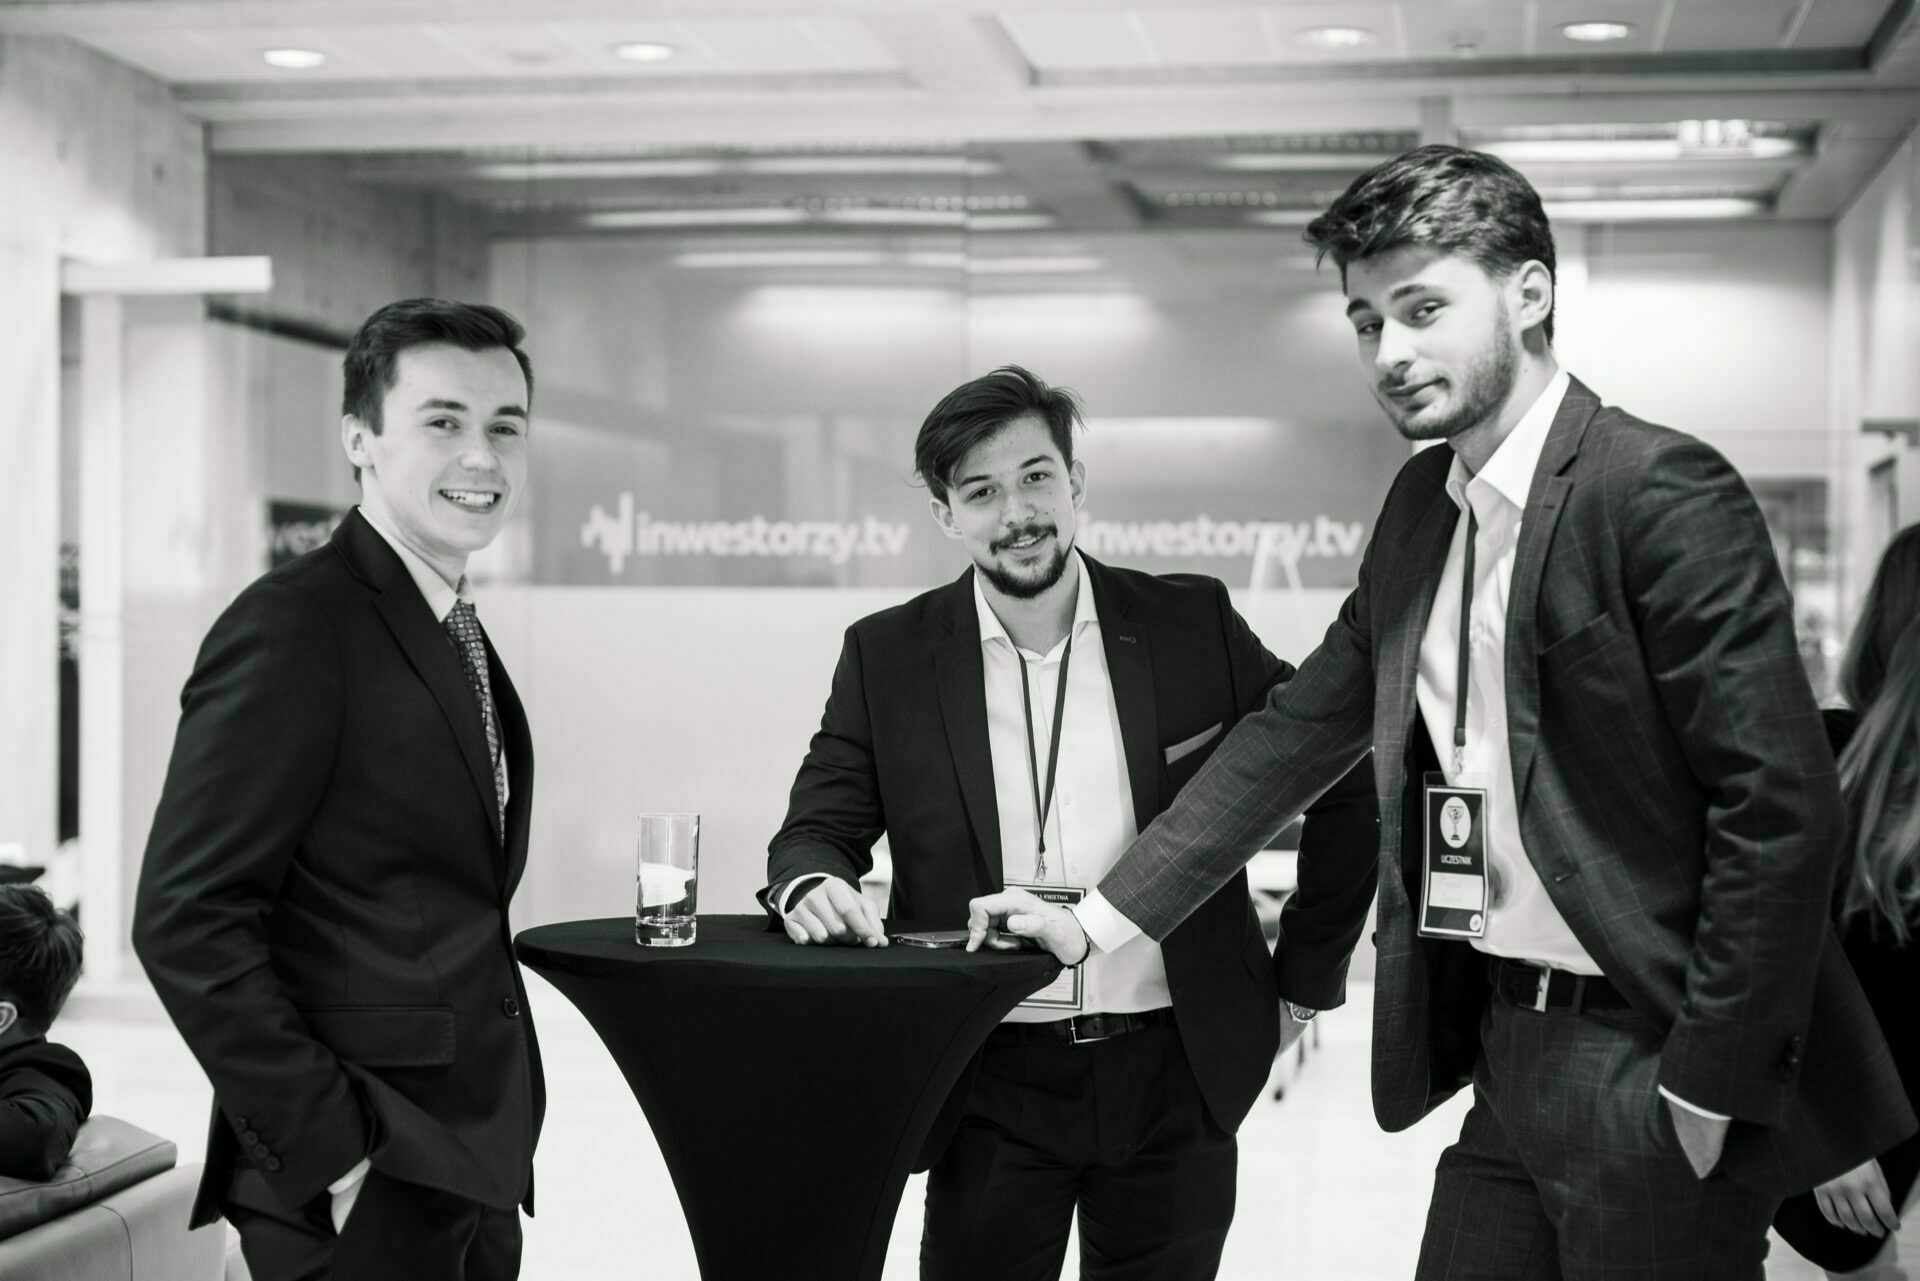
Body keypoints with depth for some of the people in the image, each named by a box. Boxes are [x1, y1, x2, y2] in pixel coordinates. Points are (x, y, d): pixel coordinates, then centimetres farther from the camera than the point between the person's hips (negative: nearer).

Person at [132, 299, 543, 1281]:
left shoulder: (456, 633, 12)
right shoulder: (292, 629, -15)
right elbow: (186, 921, -19)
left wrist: (490, 1134, 10)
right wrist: (331, 1150, -19)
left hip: (470, 1168, 8)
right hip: (356, 1195, -8)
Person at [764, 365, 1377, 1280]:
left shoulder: (1192, 626, 1)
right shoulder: (888, 657, 1)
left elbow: (1341, 782, 8)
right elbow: (818, 829, 4)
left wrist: (1310, 968, 7)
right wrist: (812, 885, -19)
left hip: (1173, 1074, 1)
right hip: (991, 1090, 0)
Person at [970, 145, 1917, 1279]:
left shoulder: (1662, 492, -14)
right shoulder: (1423, 504, 9)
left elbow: (1782, 804, -18)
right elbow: (1300, 730, 14)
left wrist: (1706, 1090, -17)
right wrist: (1101, 919, 8)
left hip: (1649, 1065, -7)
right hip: (1506, 1053, 7)